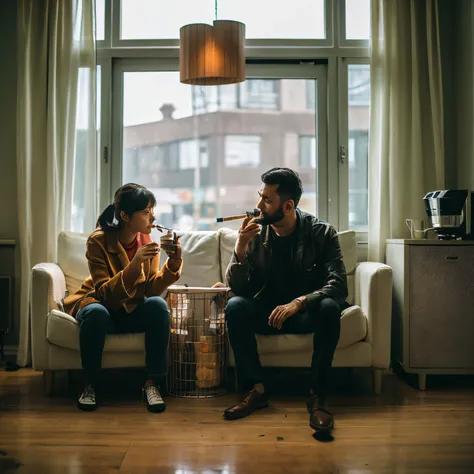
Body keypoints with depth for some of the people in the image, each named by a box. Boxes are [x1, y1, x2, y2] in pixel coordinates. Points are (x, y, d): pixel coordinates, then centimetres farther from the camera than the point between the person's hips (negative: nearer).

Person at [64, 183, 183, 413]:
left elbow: (152, 290, -10)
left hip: (133, 311, 3)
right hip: (103, 306, -3)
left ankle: (152, 384, -20)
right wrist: (135, 264, -38)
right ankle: (90, 385, -17)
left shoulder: (147, 240, -6)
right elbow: (105, 294, -26)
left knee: (159, 305, -28)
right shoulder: (98, 240, -19)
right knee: (96, 312, -37)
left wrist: (173, 263, -26)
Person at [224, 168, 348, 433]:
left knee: (329, 307, -34)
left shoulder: (322, 233, -11)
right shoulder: (256, 234, -5)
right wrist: (241, 247, -23)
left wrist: (299, 302, -36)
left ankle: (318, 396, -24)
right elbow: (238, 288, -8)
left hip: (308, 313, -2)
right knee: (235, 306, -26)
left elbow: (339, 286, -20)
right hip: (268, 312, 2)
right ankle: (257, 390, -18)